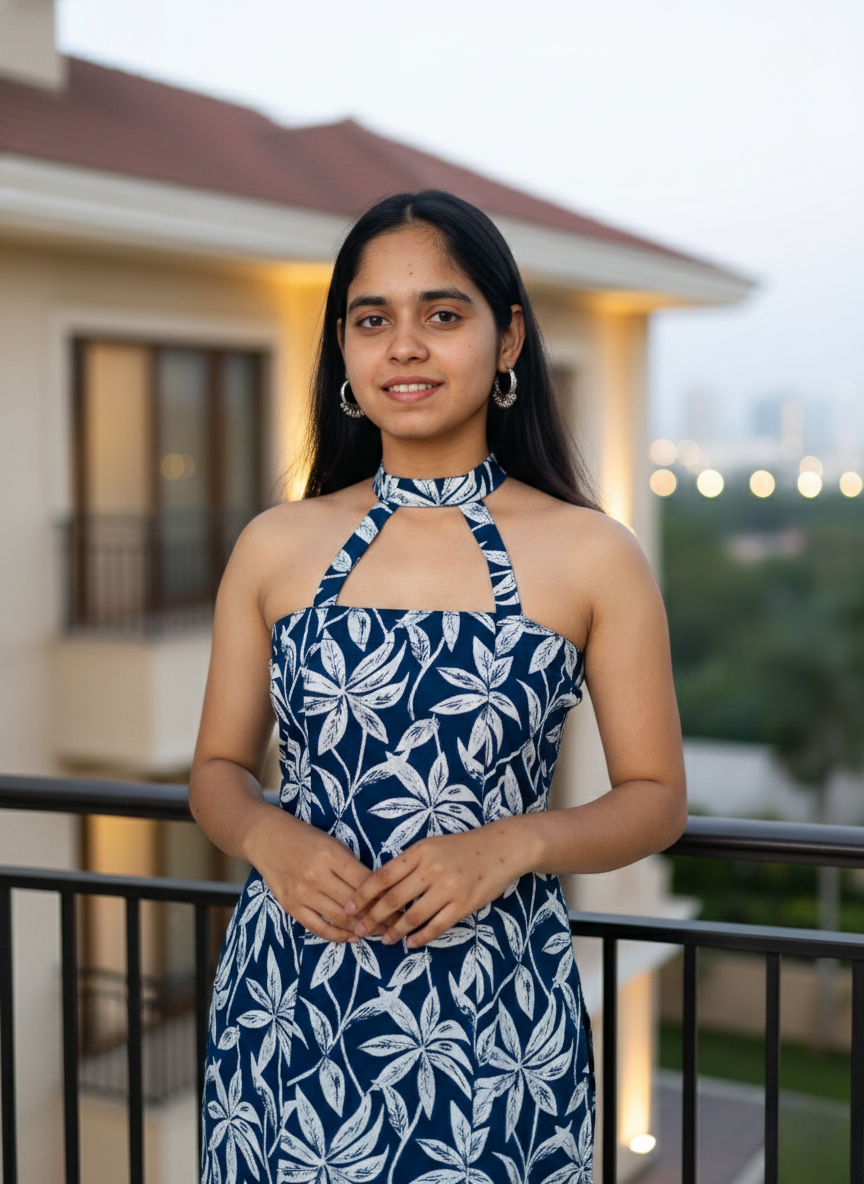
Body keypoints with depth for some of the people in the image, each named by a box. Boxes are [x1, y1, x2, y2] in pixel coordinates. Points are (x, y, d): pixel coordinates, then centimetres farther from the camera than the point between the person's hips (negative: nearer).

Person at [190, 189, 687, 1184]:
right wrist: (269, 838, -12)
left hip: (496, 1018, -1)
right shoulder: (275, 549, 2)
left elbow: (656, 799, 1)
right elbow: (218, 769, 10)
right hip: (288, 1008, 2)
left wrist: (511, 845, -16)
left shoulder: (592, 557, -3)